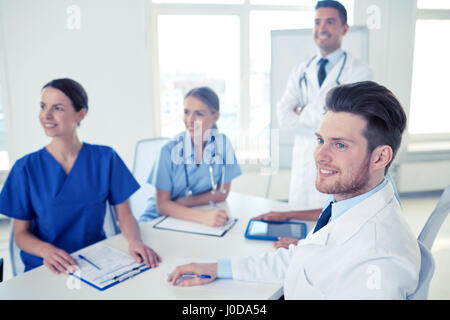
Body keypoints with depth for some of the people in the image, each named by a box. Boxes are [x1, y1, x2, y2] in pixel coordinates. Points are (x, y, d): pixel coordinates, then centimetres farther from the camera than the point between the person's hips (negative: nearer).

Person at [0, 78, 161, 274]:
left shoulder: (105, 158, 0)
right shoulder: (27, 167, -2)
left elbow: (124, 215, 1)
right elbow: (21, 233, 1)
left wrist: (134, 241, -20)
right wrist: (46, 250, -20)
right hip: (45, 268, 0)